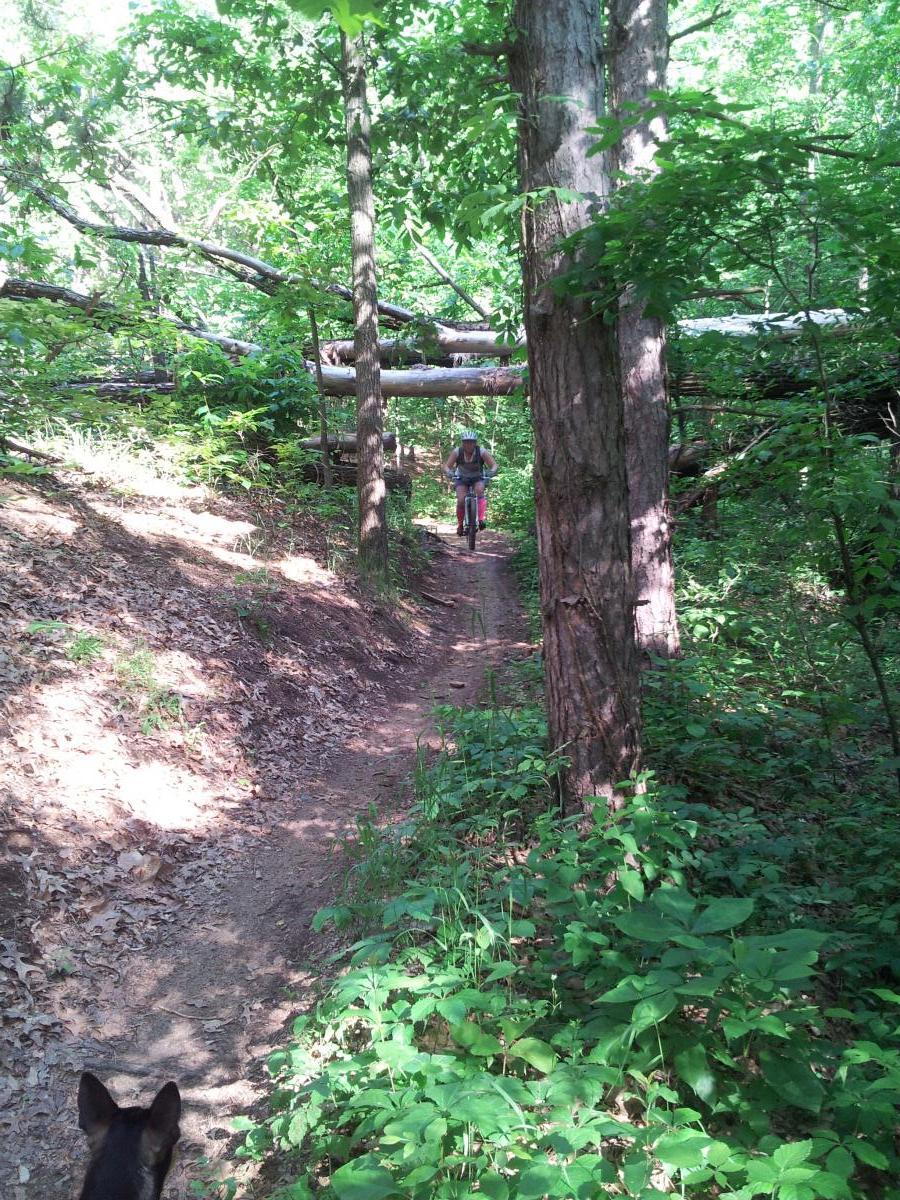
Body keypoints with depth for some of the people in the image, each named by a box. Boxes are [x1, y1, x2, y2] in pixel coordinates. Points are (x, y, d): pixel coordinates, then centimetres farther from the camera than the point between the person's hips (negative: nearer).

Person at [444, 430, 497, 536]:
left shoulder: (481, 452, -24)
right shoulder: (457, 452, -22)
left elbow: (494, 465, -25)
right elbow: (447, 466, -23)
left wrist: (491, 472, -47)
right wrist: (449, 473, -45)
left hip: (478, 477, 0)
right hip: (462, 478, 0)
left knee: (479, 490, -32)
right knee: (461, 500, -19)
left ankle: (482, 518, -31)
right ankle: (460, 524, 0)